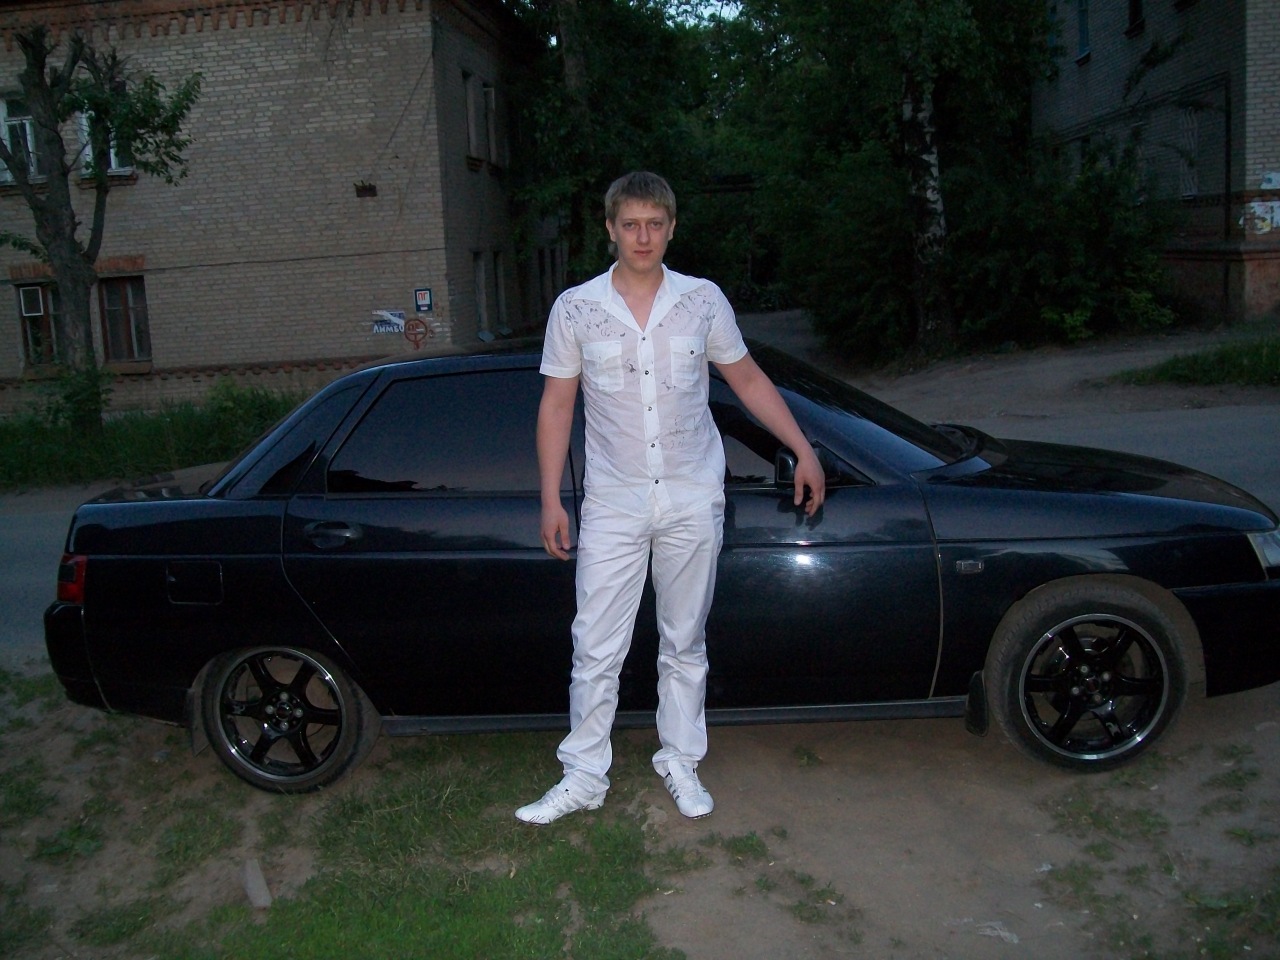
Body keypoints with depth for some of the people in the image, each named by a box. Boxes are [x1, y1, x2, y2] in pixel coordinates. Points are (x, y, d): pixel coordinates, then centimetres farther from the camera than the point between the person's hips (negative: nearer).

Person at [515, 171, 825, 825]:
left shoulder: (704, 301, 0)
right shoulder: (575, 310, -2)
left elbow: (748, 381, 10)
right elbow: (556, 407, 2)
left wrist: (804, 452, 5)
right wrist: (551, 500, -2)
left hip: (693, 502, 1)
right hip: (613, 506, -1)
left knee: (685, 645, 12)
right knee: (596, 649, 1)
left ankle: (680, 762, 29)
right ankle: (583, 778, 16)